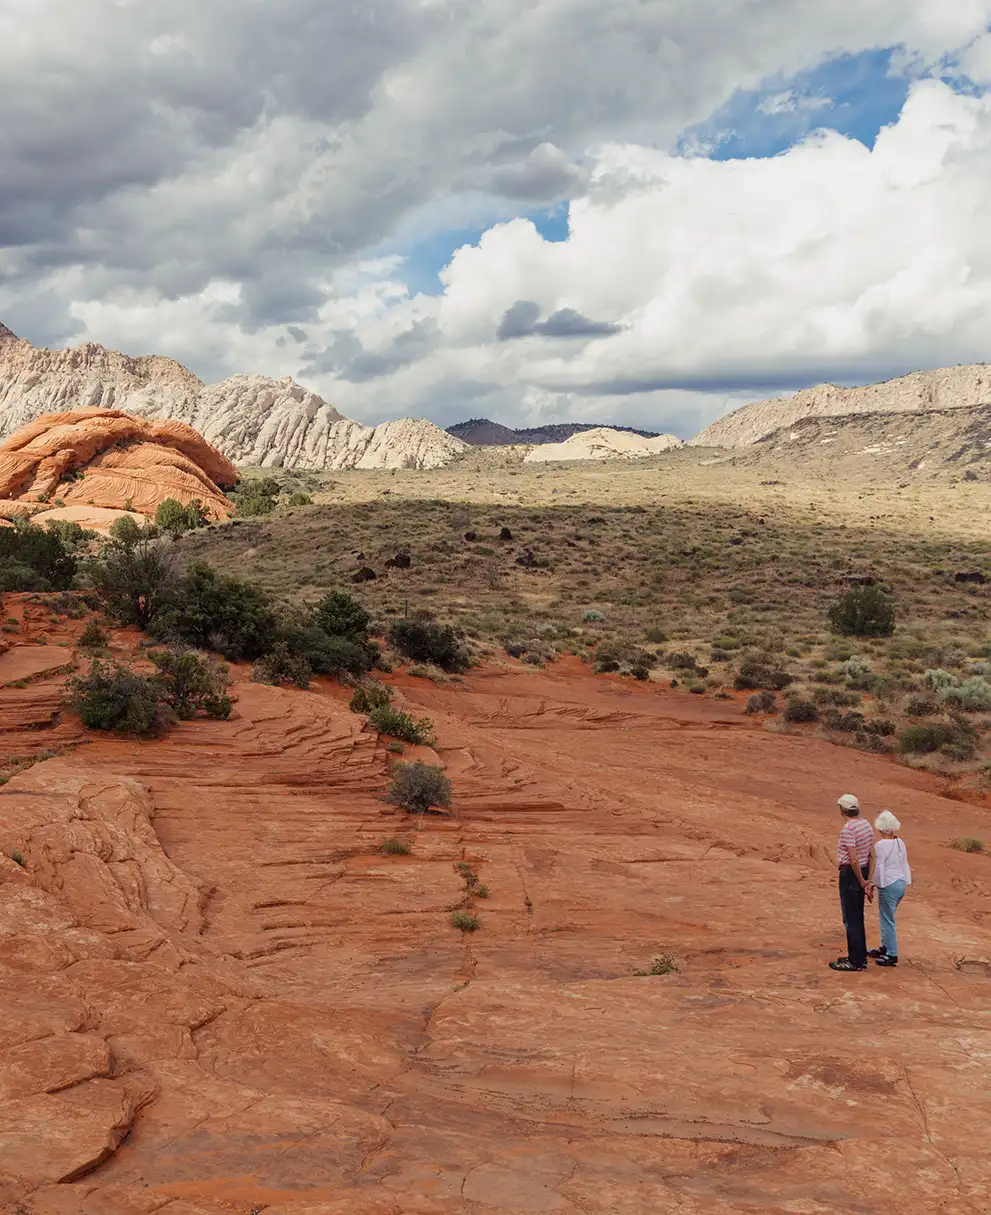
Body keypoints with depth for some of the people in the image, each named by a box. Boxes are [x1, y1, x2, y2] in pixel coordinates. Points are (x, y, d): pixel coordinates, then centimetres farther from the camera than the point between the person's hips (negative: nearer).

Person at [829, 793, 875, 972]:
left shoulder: (848, 829, -20)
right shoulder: (866, 825, 8)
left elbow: (854, 860, -23)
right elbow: (871, 856, 9)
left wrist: (862, 883, -13)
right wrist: (869, 880, 7)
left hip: (850, 873, -9)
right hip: (863, 872, 9)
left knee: (851, 919, -2)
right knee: (857, 918, 18)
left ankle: (855, 961, 2)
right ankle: (860, 957, 26)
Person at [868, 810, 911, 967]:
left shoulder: (880, 845, -16)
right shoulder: (900, 843, 6)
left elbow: (879, 868, -15)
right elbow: (905, 864, 12)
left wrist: (878, 885, -8)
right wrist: (907, 881, 17)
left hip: (889, 885, -8)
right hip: (901, 884, 8)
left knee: (887, 921, 0)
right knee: (886, 918, 21)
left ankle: (892, 956, 3)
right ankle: (885, 948, 30)